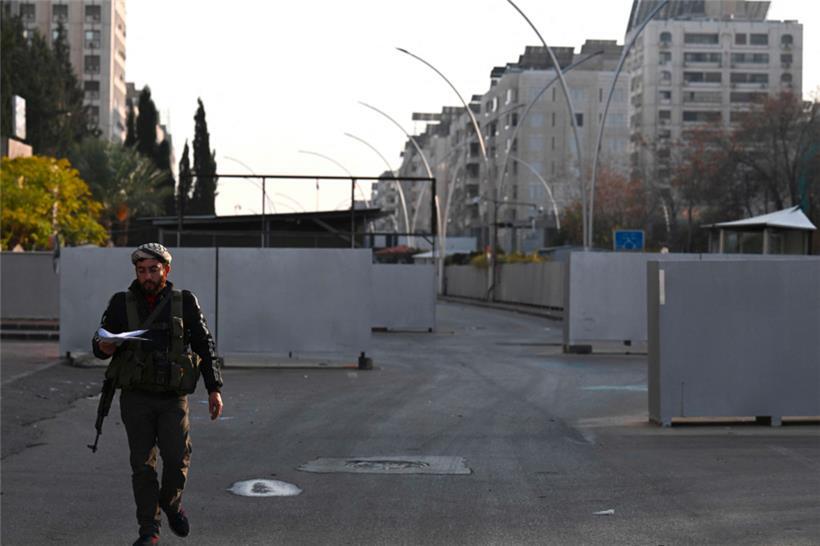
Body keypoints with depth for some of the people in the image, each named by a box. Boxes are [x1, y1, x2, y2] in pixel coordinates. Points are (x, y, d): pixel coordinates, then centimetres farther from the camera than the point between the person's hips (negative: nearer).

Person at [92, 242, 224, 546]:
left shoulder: (185, 302, 3)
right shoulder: (122, 303, 3)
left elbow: (205, 346, 6)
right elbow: (99, 342, 6)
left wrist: (214, 389, 0)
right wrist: (104, 346, -19)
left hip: (173, 398, 0)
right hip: (136, 398, 0)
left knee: (177, 459, -9)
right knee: (143, 465, 1)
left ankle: (171, 502, 22)